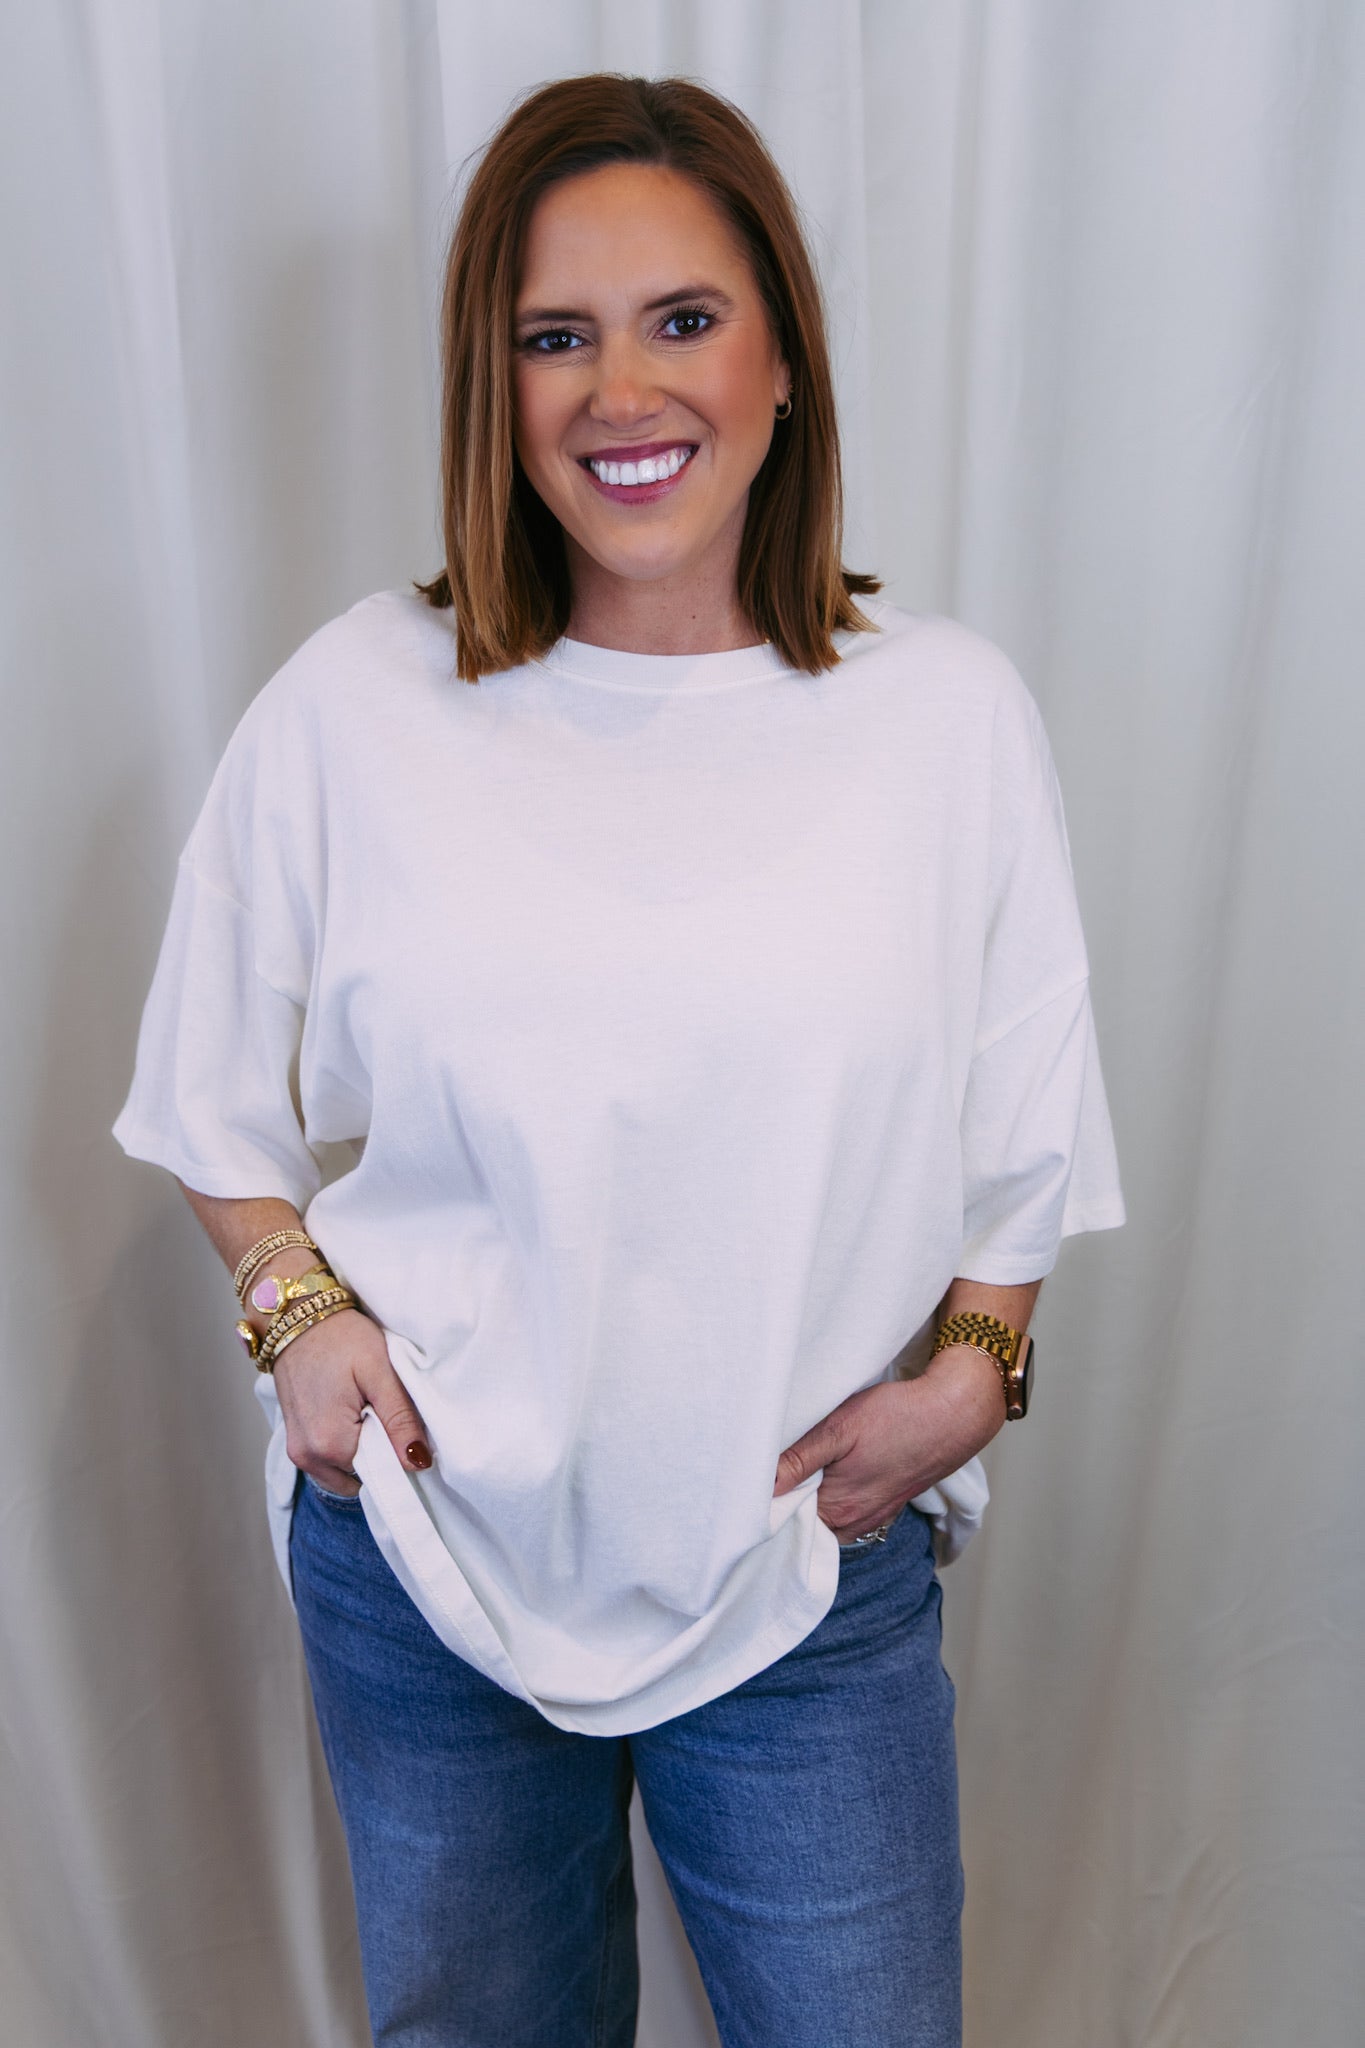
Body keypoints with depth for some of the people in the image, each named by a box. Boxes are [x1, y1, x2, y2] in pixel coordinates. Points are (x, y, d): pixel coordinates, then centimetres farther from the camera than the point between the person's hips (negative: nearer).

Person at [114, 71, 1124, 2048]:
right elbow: (217, 1091, 5)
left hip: (816, 1565, 0)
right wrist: (295, 1299, -9)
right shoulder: (352, 705, -7)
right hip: (424, 1550, 1)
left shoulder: (953, 714, -6)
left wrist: (971, 1363, -9)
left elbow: (1024, 1131, 4)